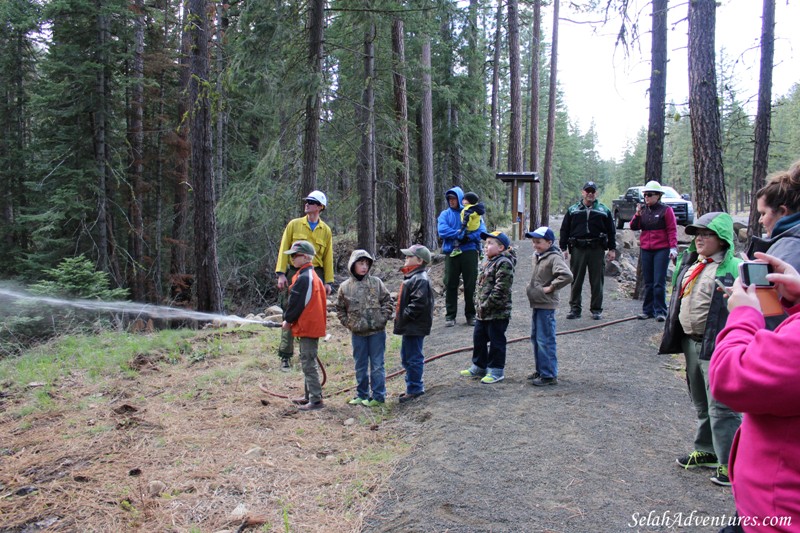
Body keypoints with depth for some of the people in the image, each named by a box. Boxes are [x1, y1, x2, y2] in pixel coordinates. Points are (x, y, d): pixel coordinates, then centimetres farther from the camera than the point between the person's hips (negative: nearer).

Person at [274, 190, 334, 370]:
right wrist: (281, 274, -7)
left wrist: (328, 281, 2)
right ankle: (285, 356, 3)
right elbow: (284, 249, 2)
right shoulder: (294, 224, 5)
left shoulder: (326, 230, 8)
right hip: (294, 273, -1)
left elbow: (328, 257, 8)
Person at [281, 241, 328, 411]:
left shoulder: (303, 278, -18)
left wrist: (287, 320, -2)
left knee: (308, 364, -6)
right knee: (307, 362, 18)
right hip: (314, 325, 11)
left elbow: (295, 303, -17)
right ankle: (309, 396, 27)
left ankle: (316, 400, -3)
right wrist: (290, 320, 19)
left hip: (307, 327, -11)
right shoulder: (313, 276, 14)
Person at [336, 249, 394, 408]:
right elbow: (340, 309, 10)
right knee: (360, 366, 14)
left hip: (377, 331, -2)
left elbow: (388, 301, 2)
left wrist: (382, 318, -7)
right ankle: (362, 395, 26)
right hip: (357, 333, 2)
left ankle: (378, 396, 11)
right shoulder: (345, 286, 1)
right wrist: (348, 323, 0)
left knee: (377, 365, 3)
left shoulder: (376, 282, -2)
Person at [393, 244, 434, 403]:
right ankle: (414, 386, 29)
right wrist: (400, 315, 13)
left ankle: (414, 389, 7)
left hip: (415, 327, -11)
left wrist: (404, 315, -19)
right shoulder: (411, 276, 15)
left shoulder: (420, 279, -18)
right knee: (406, 358, 18)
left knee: (413, 358, -2)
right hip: (409, 326, 11)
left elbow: (419, 303, -27)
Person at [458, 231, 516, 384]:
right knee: (478, 338, 17)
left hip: (498, 312, -10)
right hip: (483, 312, 10)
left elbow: (501, 289, -24)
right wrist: (480, 304, 14)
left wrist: (487, 304, -22)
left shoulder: (504, 263, -16)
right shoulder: (489, 262, 15)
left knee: (496, 341, 2)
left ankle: (496, 371, 13)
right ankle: (479, 367, 30)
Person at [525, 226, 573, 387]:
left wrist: (551, 287, -22)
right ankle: (540, 370, 29)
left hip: (546, 306, -10)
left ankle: (549, 375, 2)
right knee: (535, 338, 18)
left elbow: (567, 276, -31)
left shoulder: (554, 258, -17)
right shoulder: (538, 256, 12)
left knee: (545, 340, -5)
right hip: (536, 303, 10)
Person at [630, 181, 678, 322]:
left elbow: (672, 230, -5)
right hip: (646, 250, 5)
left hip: (661, 250, -5)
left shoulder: (666, 210, -3)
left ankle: (660, 311, -1)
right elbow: (633, 227, 6)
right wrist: (637, 215, -10)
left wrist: (673, 247, -13)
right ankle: (648, 310, 16)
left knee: (659, 282, -7)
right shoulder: (643, 210, 10)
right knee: (648, 282, 10)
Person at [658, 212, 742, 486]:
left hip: (717, 346, -8)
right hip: (690, 342, 9)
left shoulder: (733, 267, -13)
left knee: (721, 407, -5)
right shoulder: (689, 263, 12)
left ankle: (731, 462, 6)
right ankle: (707, 450, 35)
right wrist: (675, 338, 22)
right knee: (701, 404, 20)